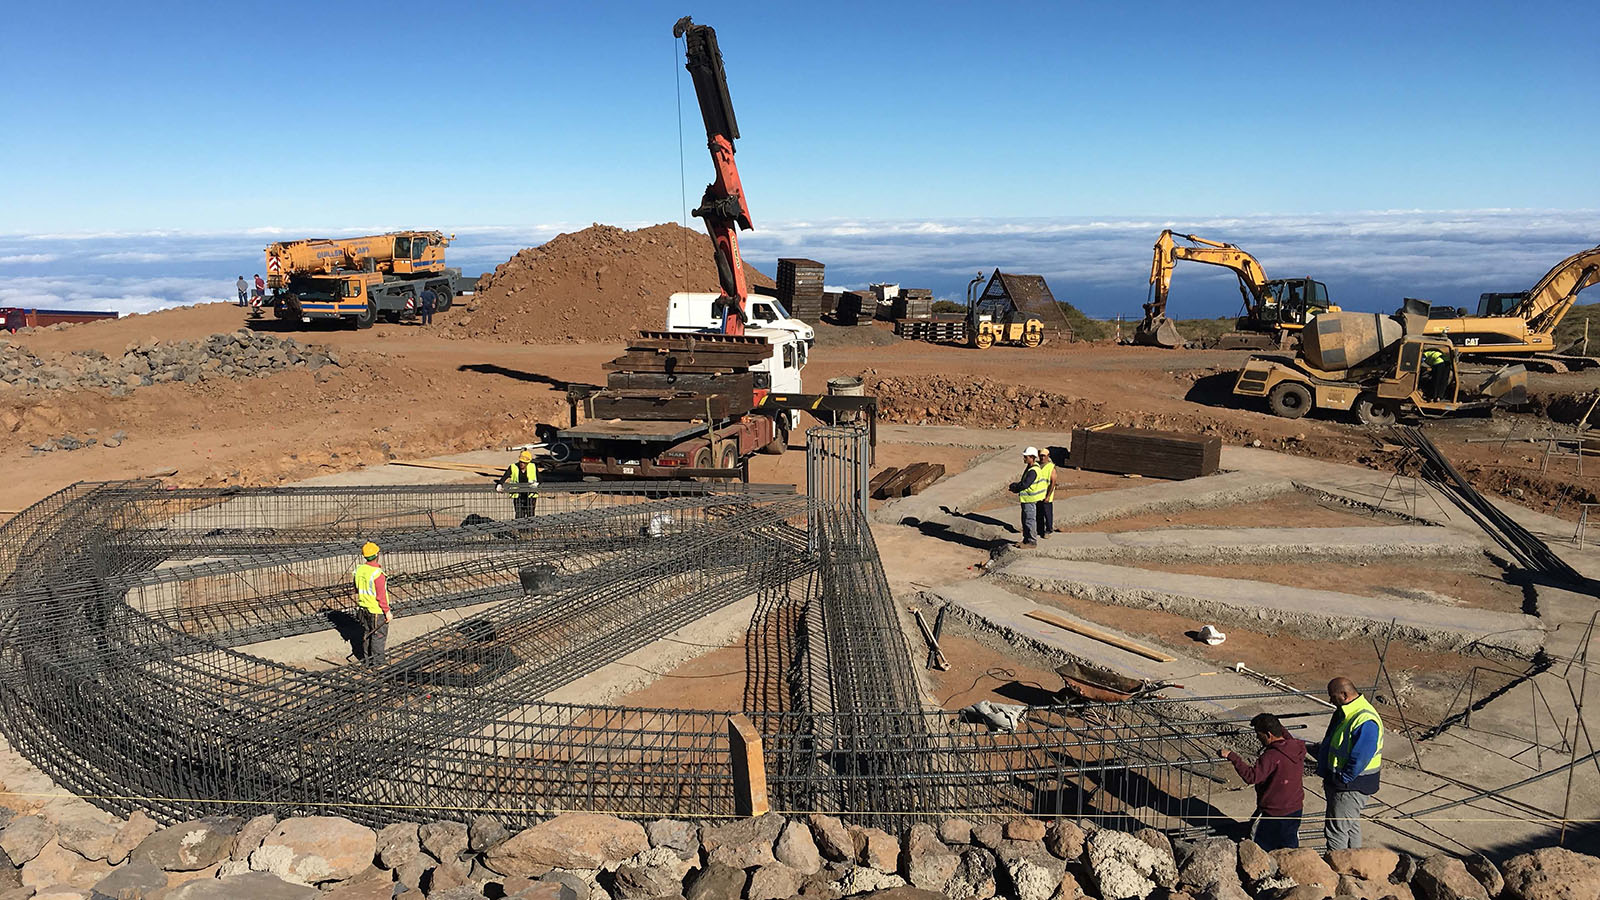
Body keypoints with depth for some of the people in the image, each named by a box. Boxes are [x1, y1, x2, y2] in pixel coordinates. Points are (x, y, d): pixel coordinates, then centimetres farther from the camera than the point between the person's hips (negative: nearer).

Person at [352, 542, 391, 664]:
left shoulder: (359, 570, -3)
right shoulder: (377, 573, -25)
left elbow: (357, 590, 9)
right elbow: (381, 596, -23)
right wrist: (387, 612, -14)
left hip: (364, 608, 7)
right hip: (377, 610, -7)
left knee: (366, 634, 20)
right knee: (379, 635, 5)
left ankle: (366, 658, 30)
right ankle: (377, 661, 12)